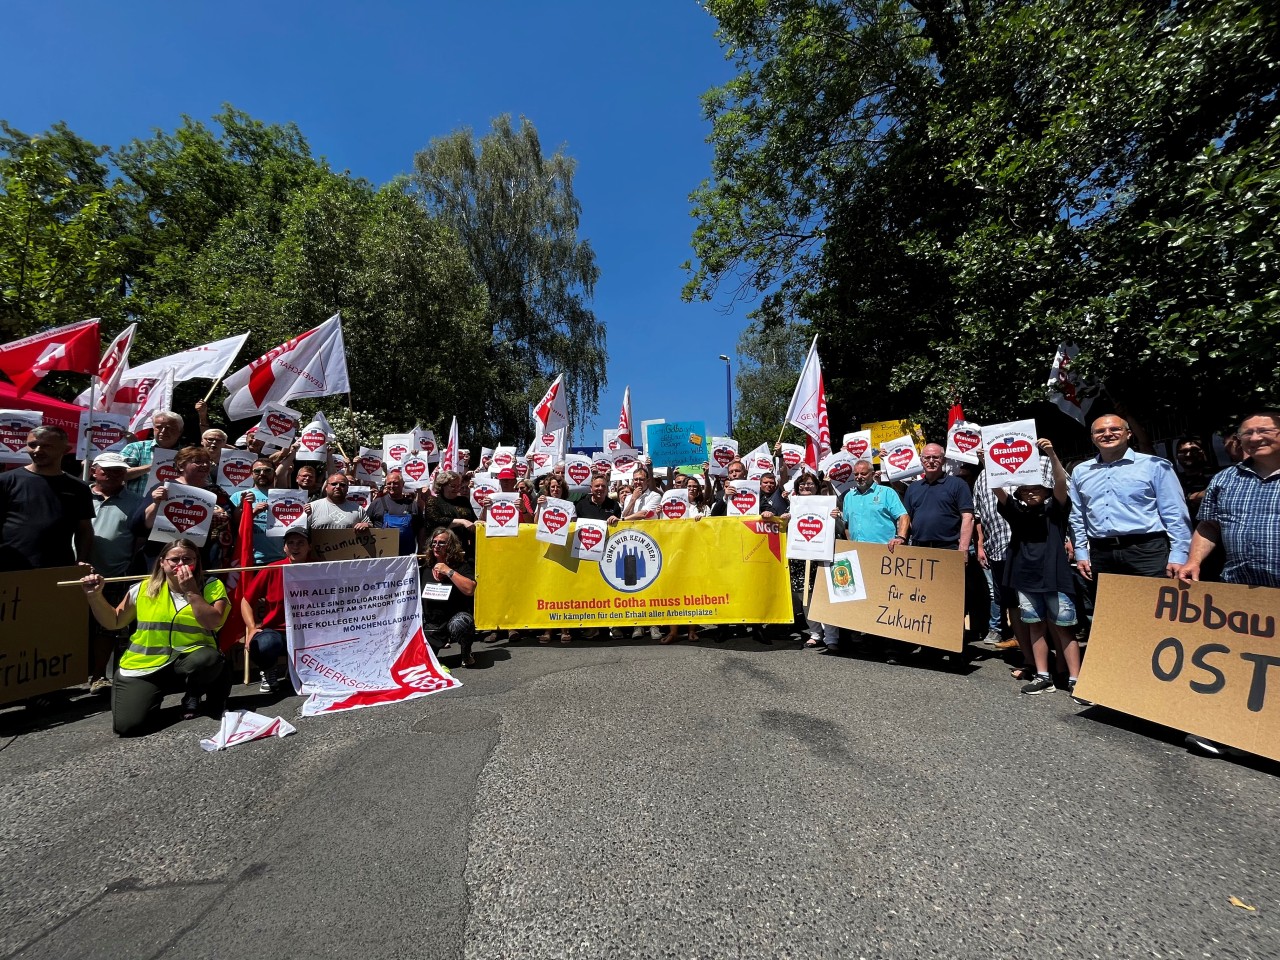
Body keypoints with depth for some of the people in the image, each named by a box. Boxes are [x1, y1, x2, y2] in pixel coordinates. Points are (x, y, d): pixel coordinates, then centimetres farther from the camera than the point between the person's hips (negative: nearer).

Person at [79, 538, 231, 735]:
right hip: (145, 665, 2)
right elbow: (113, 622, 14)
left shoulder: (212, 586, -4)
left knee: (209, 658, -38)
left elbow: (213, 623, -18)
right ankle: (155, 693, 20)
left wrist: (191, 591, -22)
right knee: (126, 726, -17)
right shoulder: (144, 588, 5)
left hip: (188, 658, -2)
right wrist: (95, 596, 0)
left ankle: (193, 696, -2)